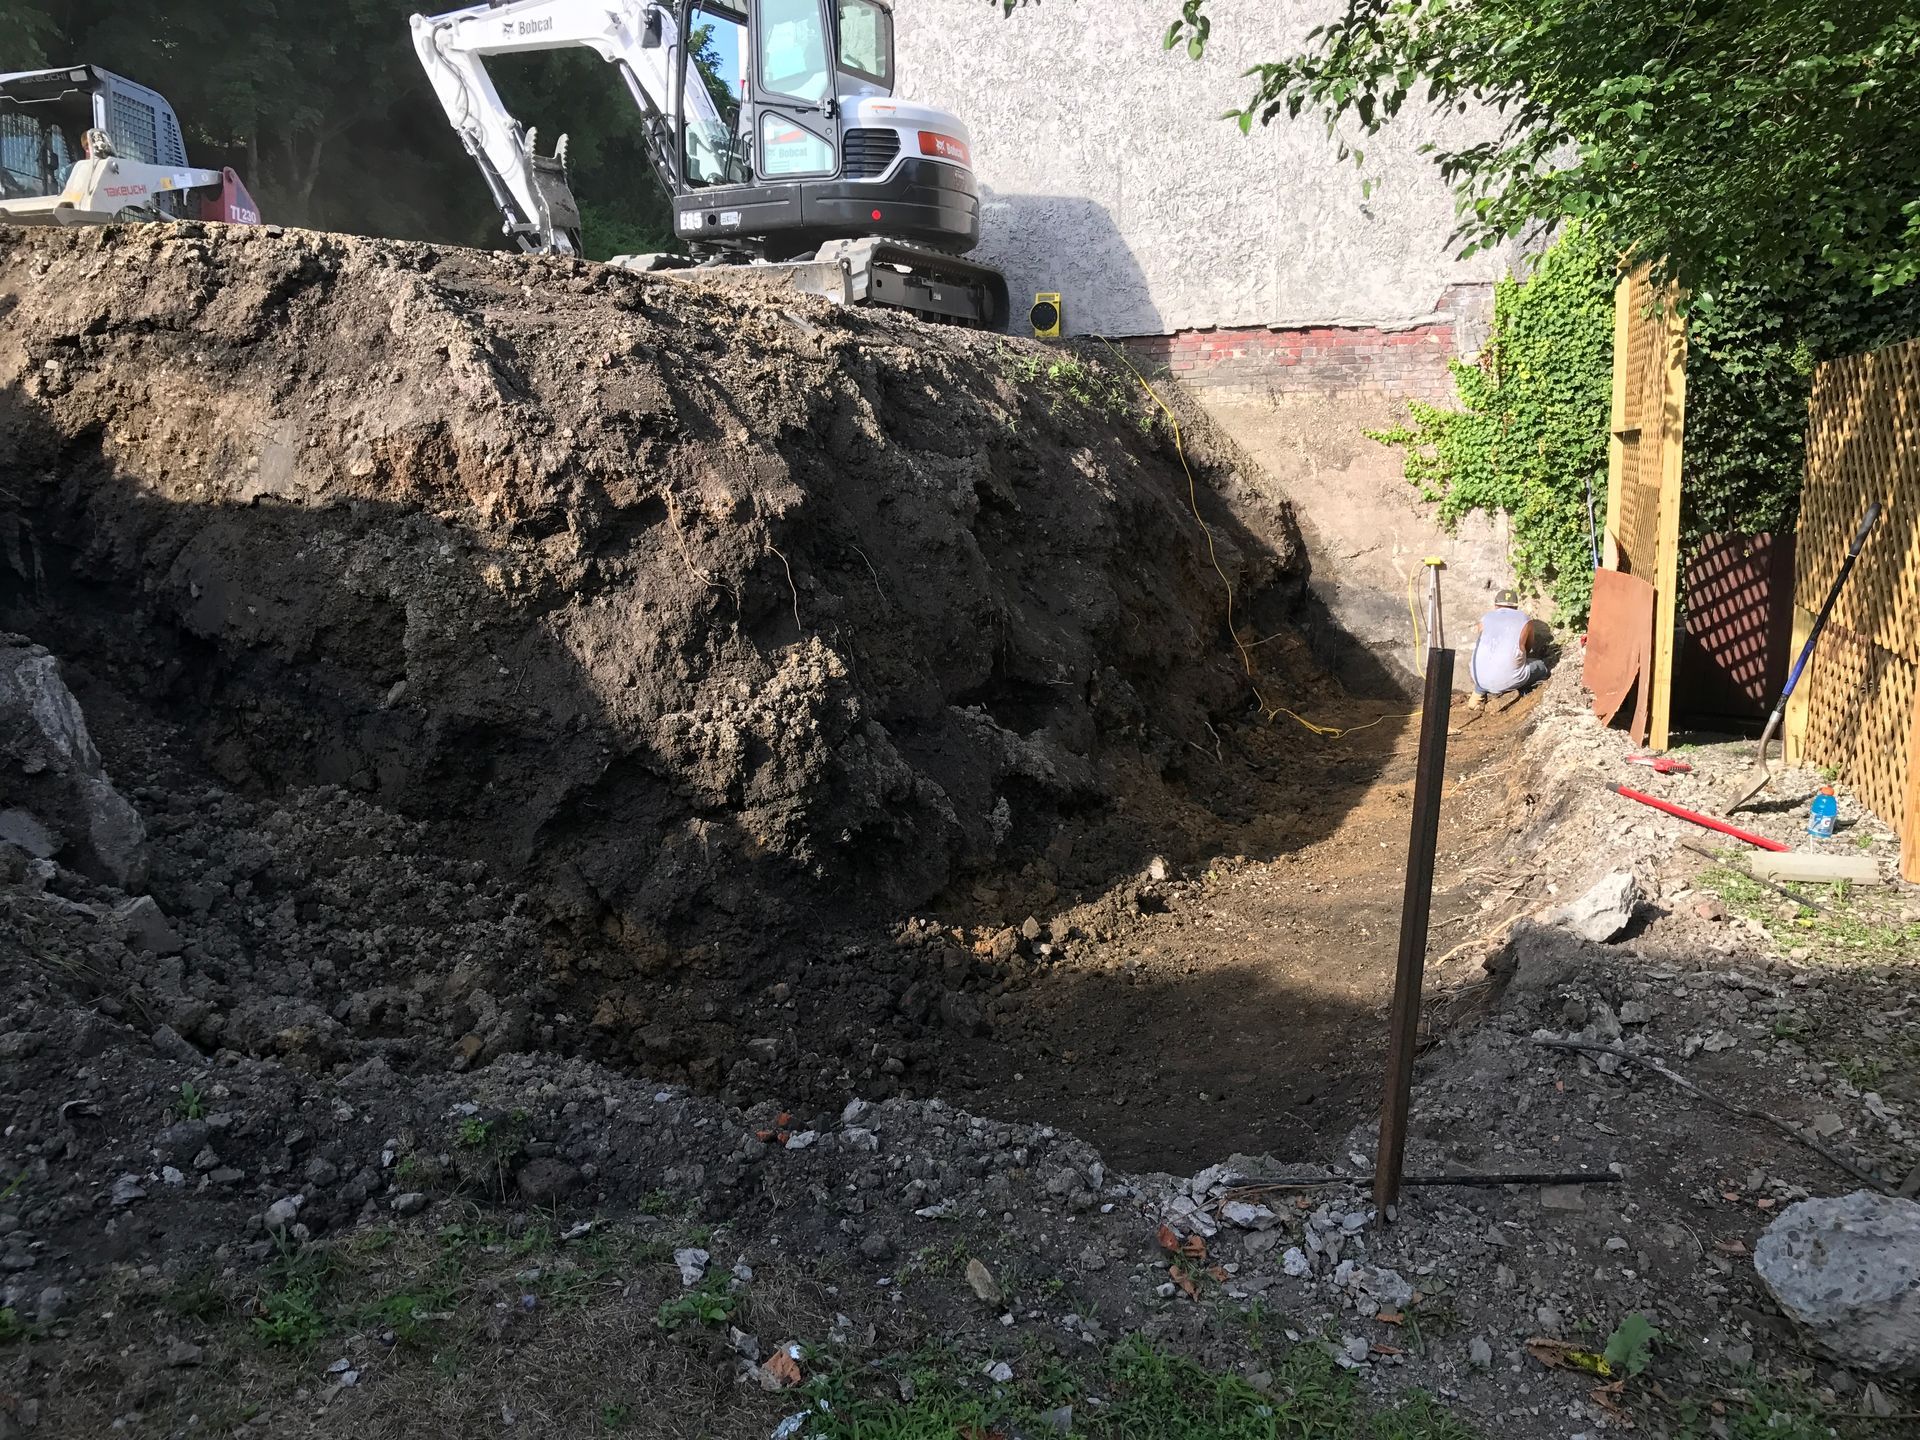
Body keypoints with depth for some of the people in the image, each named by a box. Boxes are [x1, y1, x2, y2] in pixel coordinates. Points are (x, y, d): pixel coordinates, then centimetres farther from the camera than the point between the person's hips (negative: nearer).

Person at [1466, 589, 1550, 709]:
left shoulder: (1486, 618, 10)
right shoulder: (1526, 620, 6)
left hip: (1480, 678, 2)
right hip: (1508, 680, -2)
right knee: (1541, 666, 25)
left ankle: (1478, 693, 9)